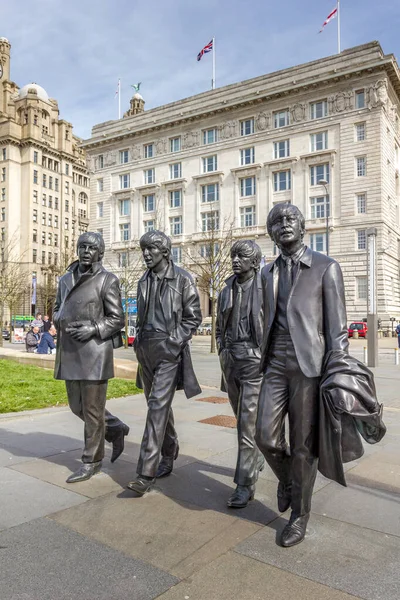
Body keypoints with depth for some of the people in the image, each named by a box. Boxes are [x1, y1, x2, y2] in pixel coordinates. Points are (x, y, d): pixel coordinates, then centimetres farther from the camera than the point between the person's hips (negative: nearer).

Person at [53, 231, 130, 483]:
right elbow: (57, 311, 20)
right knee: (77, 405, 14)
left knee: (93, 408, 2)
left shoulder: (108, 280, -5)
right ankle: (116, 429, 35)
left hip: (95, 351, -6)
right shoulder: (66, 279, 12)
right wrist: (62, 322, -3)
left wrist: (93, 329, -20)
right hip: (70, 352, 7)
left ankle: (92, 461, 17)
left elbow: (117, 319, -5)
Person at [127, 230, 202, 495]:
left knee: (158, 405, -13)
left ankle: (146, 473, -11)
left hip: (169, 349, -6)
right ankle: (169, 454, 32)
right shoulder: (144, 281, 13)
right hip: (146, 349, 7)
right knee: (158, 404, 14)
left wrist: (174, 342, -13)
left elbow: (193, 316, -5)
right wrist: (139, 340, 8)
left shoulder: (182, 279, -5)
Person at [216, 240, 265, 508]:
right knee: (242, 418, 18)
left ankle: (246, 484, 4)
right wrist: (223, 351, 11)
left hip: (255, 360, -6)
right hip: (230, 360, 6)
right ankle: (257, 458, 41)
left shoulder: (266, 288, -9)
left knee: (249, 421, -6)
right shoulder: (227, 290, 9)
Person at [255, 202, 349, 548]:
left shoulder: (326, 267, -3)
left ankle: (300, 515, 24)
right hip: (276, 366, 4)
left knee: (303, 446, 4)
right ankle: (286, 478, 33)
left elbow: (336, 326, -6)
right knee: (267, 438, -1)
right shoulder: (268, 273, 13)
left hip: (310, 366, -4)